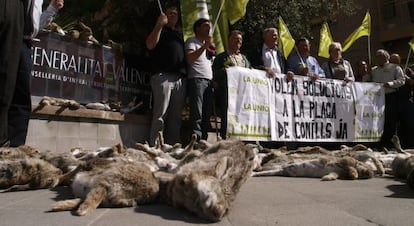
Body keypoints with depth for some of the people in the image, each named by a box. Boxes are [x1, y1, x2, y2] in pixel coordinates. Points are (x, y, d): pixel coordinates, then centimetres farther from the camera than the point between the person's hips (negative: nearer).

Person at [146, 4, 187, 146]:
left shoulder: (180, 35, 31)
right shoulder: (159, 30, 15)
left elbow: (187, 56, 28)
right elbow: (150, 45, -4)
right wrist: (160, 24, -6)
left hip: (181, 78, 5)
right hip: (163, 76, -5)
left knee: (176, 117, 1)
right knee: (160, 114, -11)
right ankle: (155, 147, -10)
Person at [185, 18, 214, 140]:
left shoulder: (208, 43, 30)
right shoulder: (192, 41, 6)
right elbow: (189, 59, -12)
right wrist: (205, 45, -14)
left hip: (209, 81, 7)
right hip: (197, 80, -7)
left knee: (207, 115, 2)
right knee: (197, 115, -13)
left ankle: (203, 140, 4)